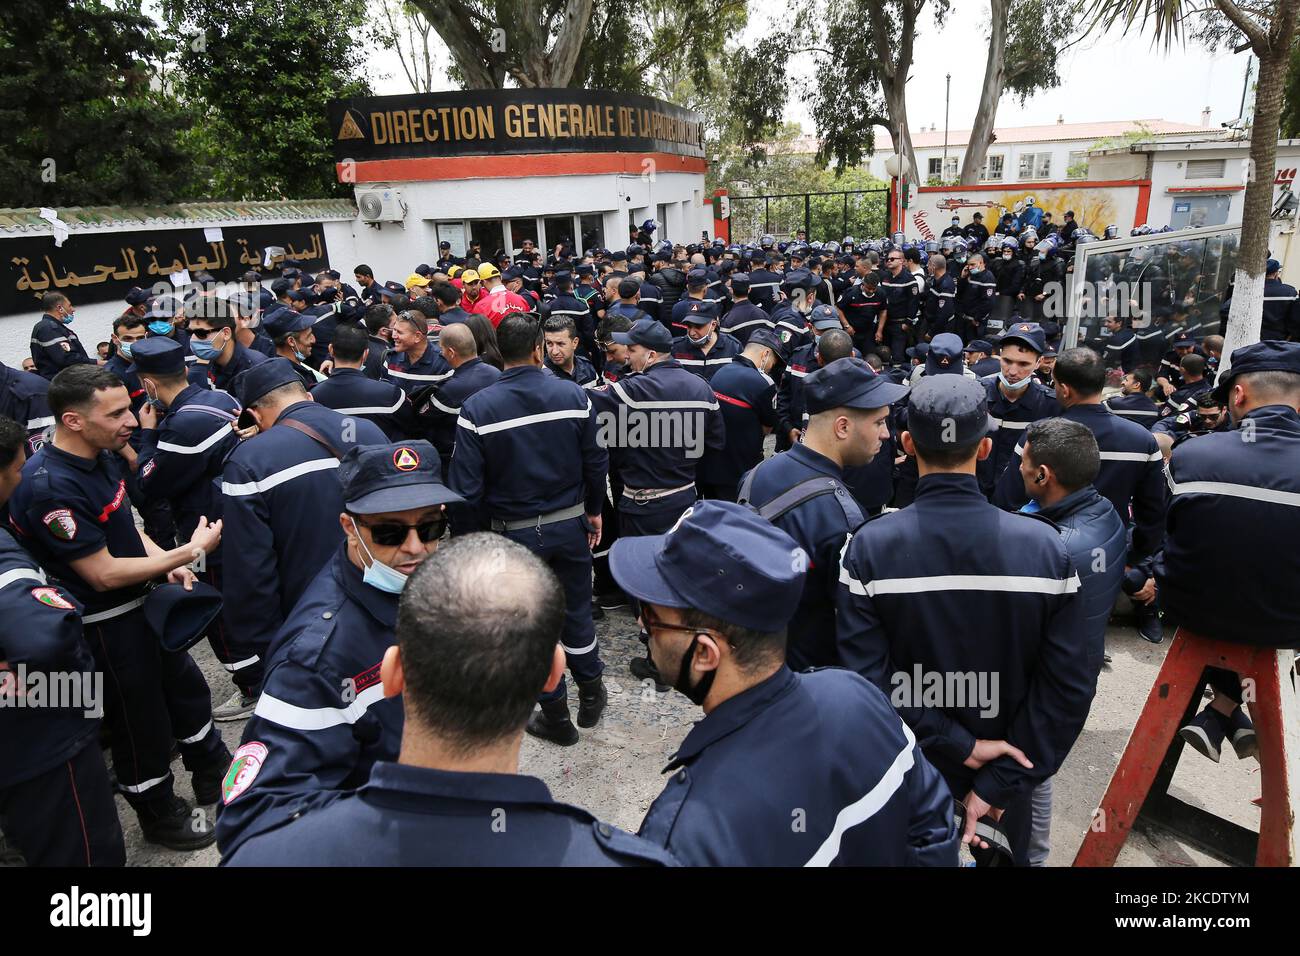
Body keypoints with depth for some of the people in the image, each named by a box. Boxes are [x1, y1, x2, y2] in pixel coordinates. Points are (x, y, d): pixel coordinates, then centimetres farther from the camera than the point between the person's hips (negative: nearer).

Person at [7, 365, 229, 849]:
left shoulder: (103, 456, -2)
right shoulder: (50, 486, -29)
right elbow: (104, 574, -26)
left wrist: (166, 564, -3)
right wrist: (189, 551, -22)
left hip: (144, 603, 8)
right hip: (106, 626, -8)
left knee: (186, 688, 22)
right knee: (142, 721, 11)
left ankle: (215, 777, 44)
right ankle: (159, 813, 34)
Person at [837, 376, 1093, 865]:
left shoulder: (869, 547, -19)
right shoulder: (1045, 546, -15)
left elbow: (866, 676, -23)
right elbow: (1070, 685, -15)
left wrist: (960, 746, -14)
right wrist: (998, 783, -13)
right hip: (999, 791, 1)